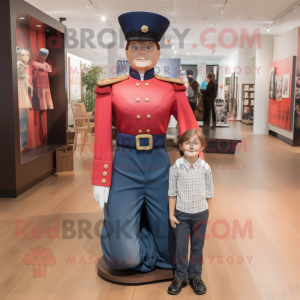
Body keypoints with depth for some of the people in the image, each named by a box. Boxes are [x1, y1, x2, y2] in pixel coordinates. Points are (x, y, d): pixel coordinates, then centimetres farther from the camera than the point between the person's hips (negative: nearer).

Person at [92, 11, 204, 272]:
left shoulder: (172, 88, 2)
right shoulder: (111, 88, -1)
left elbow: (191, 131, 2)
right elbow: (102, 138, -2)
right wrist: (100, 182, -4)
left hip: (160, 166, 2)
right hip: (125, 167, -1)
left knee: (166, 240, 10)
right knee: (122, 255, -1)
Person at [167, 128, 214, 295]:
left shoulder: (205, 168, -9)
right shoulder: (176, 167, -12)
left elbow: (209, 192, 1)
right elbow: (172, 192, -5)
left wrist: (204, 210, 2)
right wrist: (171, 214, -4)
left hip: (201, 214, 1)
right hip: (181, 214, -1)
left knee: (198, 247, 13)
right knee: (181, 247, 8)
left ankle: (195, 276, 30)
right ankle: (180, 277, 26)